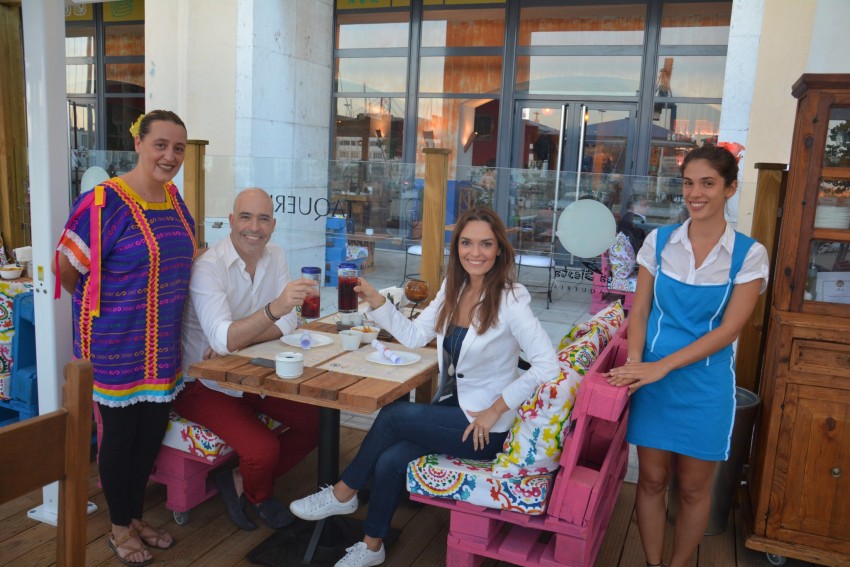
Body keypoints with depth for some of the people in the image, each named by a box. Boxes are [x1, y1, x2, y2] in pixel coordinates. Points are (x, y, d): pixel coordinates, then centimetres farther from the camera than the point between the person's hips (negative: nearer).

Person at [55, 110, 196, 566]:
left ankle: (136, 517, 37)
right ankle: (119, 528, 30)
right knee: (120, 434, 9)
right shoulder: (105, 202, -18)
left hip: (162, 346, 7)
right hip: (115, 346, -6)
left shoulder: (174, 199, 5)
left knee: (152, 431, 16)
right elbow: (67, 267, -12)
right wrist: (103, 306, 1)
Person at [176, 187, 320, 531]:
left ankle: (241, 482, 12)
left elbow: (288, 323, -4)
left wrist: (237, 341, -21)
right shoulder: (208, 267, -21)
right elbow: (223, 339, -34)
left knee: (317, 421, -5)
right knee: (263, 449, -24)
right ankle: (260, 496, 14)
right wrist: (275, 307, -49)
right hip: (204, 384, -6)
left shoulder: (275, 257, -1)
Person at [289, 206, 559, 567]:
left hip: (486, 427, -6)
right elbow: (414, 336, 6)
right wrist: (376, 301, -7)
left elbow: (547, 365, -22)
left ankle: (343, 493, 5)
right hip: (451, 408, 6)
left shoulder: (510, 300, -18)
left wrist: (496, 410, -20)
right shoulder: (453, 289, 3)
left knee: (393, 415, -18)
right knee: (390, 461, -16)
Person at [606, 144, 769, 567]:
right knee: (651, 480, 10)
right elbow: (639, 311, 2)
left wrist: (662, 366, -19)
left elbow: (728, 329, -12)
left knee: (694, 487, 12)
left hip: (705, 384, -1)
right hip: (653, 376, 2)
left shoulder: (749, 254, -7)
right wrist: (634, 363, -14)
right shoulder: (659, 241, -1)